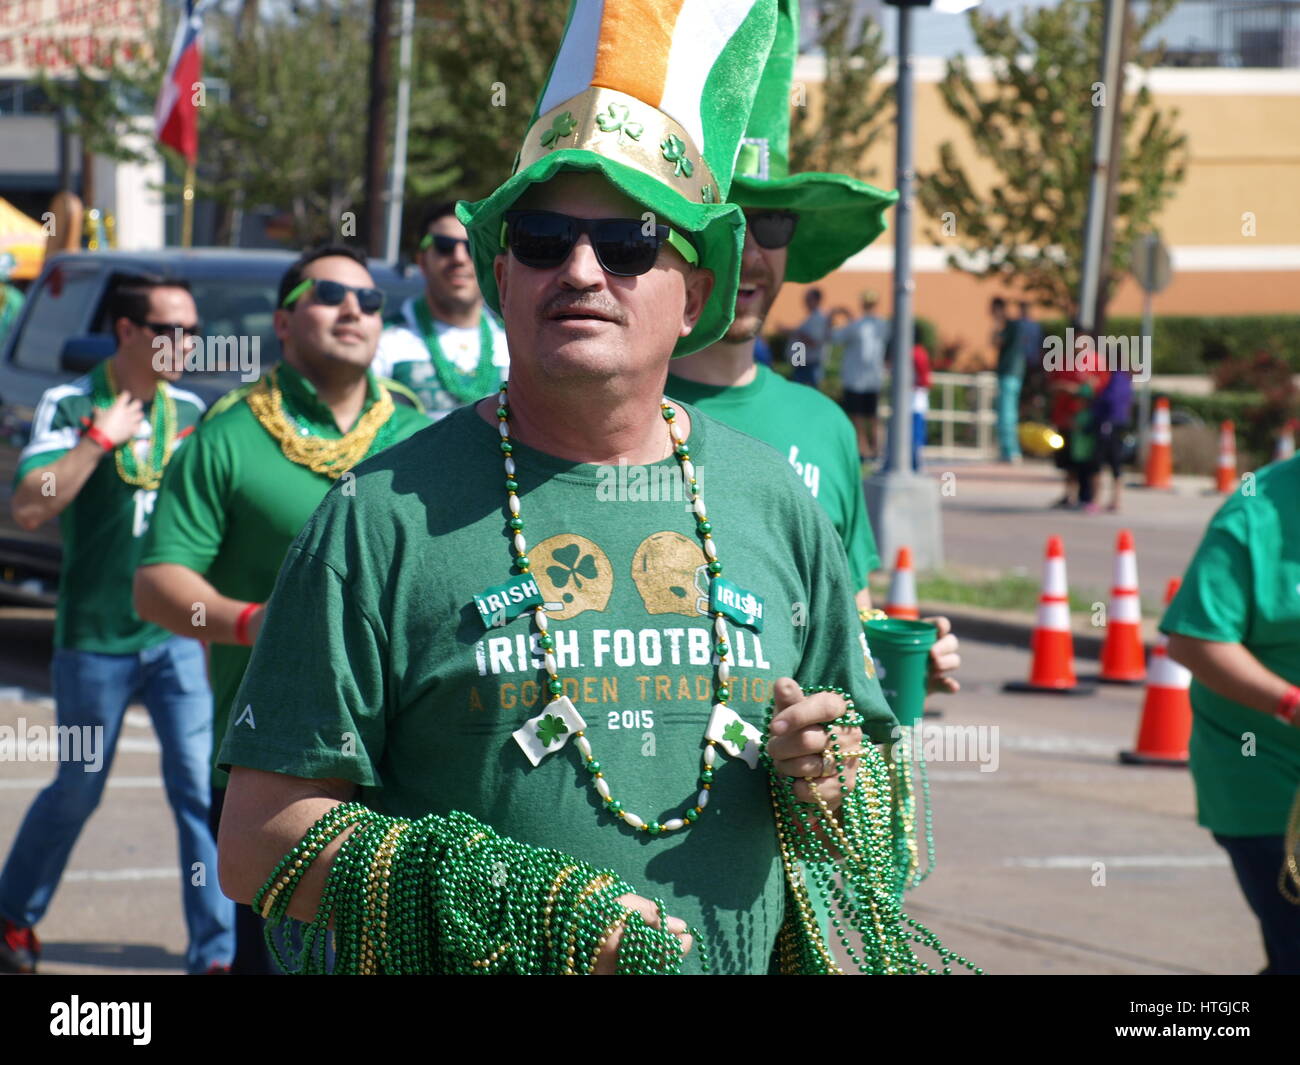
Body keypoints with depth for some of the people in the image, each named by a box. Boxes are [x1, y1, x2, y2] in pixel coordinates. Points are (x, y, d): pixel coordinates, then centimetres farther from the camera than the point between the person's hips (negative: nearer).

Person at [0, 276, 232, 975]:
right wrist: (100, 439, -23)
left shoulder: (189, 411, 7)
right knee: (78, 793, 9)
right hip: (96, 637, -4)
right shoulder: (69, 405, -8)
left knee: (201, 791, -5)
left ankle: (215, 951, -3)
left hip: (178, 635, 4)